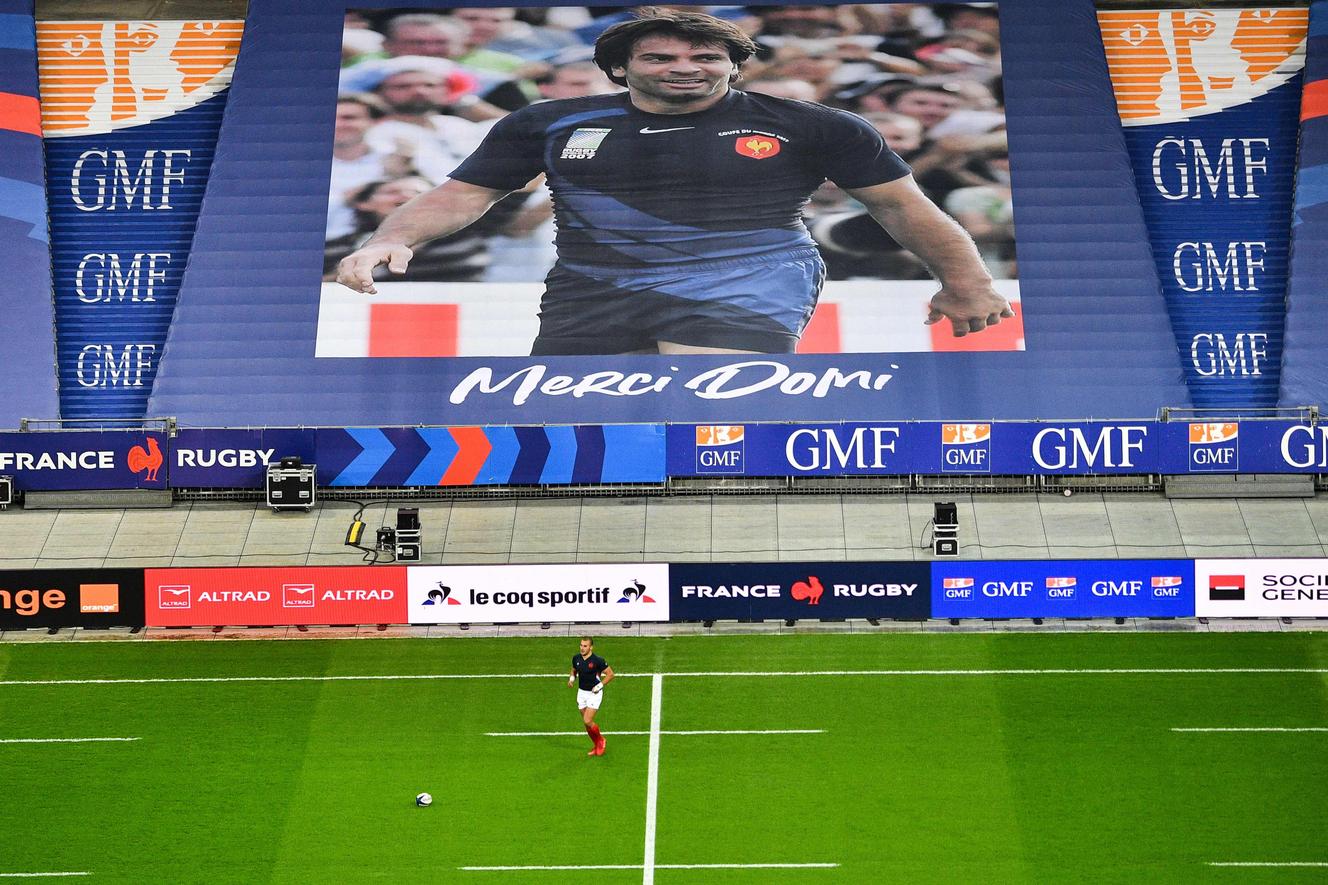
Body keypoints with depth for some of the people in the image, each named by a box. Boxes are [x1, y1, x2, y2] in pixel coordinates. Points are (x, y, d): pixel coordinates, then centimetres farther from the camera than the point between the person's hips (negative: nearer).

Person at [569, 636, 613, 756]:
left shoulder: (598, 660, -18)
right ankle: (596, 746, 28)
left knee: (588, 721, -15)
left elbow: (610, 674, -9)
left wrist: (600, 685, -17)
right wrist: (572, 678, -2)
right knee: (586, 722, 9)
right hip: (581, 692, 6)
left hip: (594, 693, -6)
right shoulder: (576, 658, -1)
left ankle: (600, 740, 12)